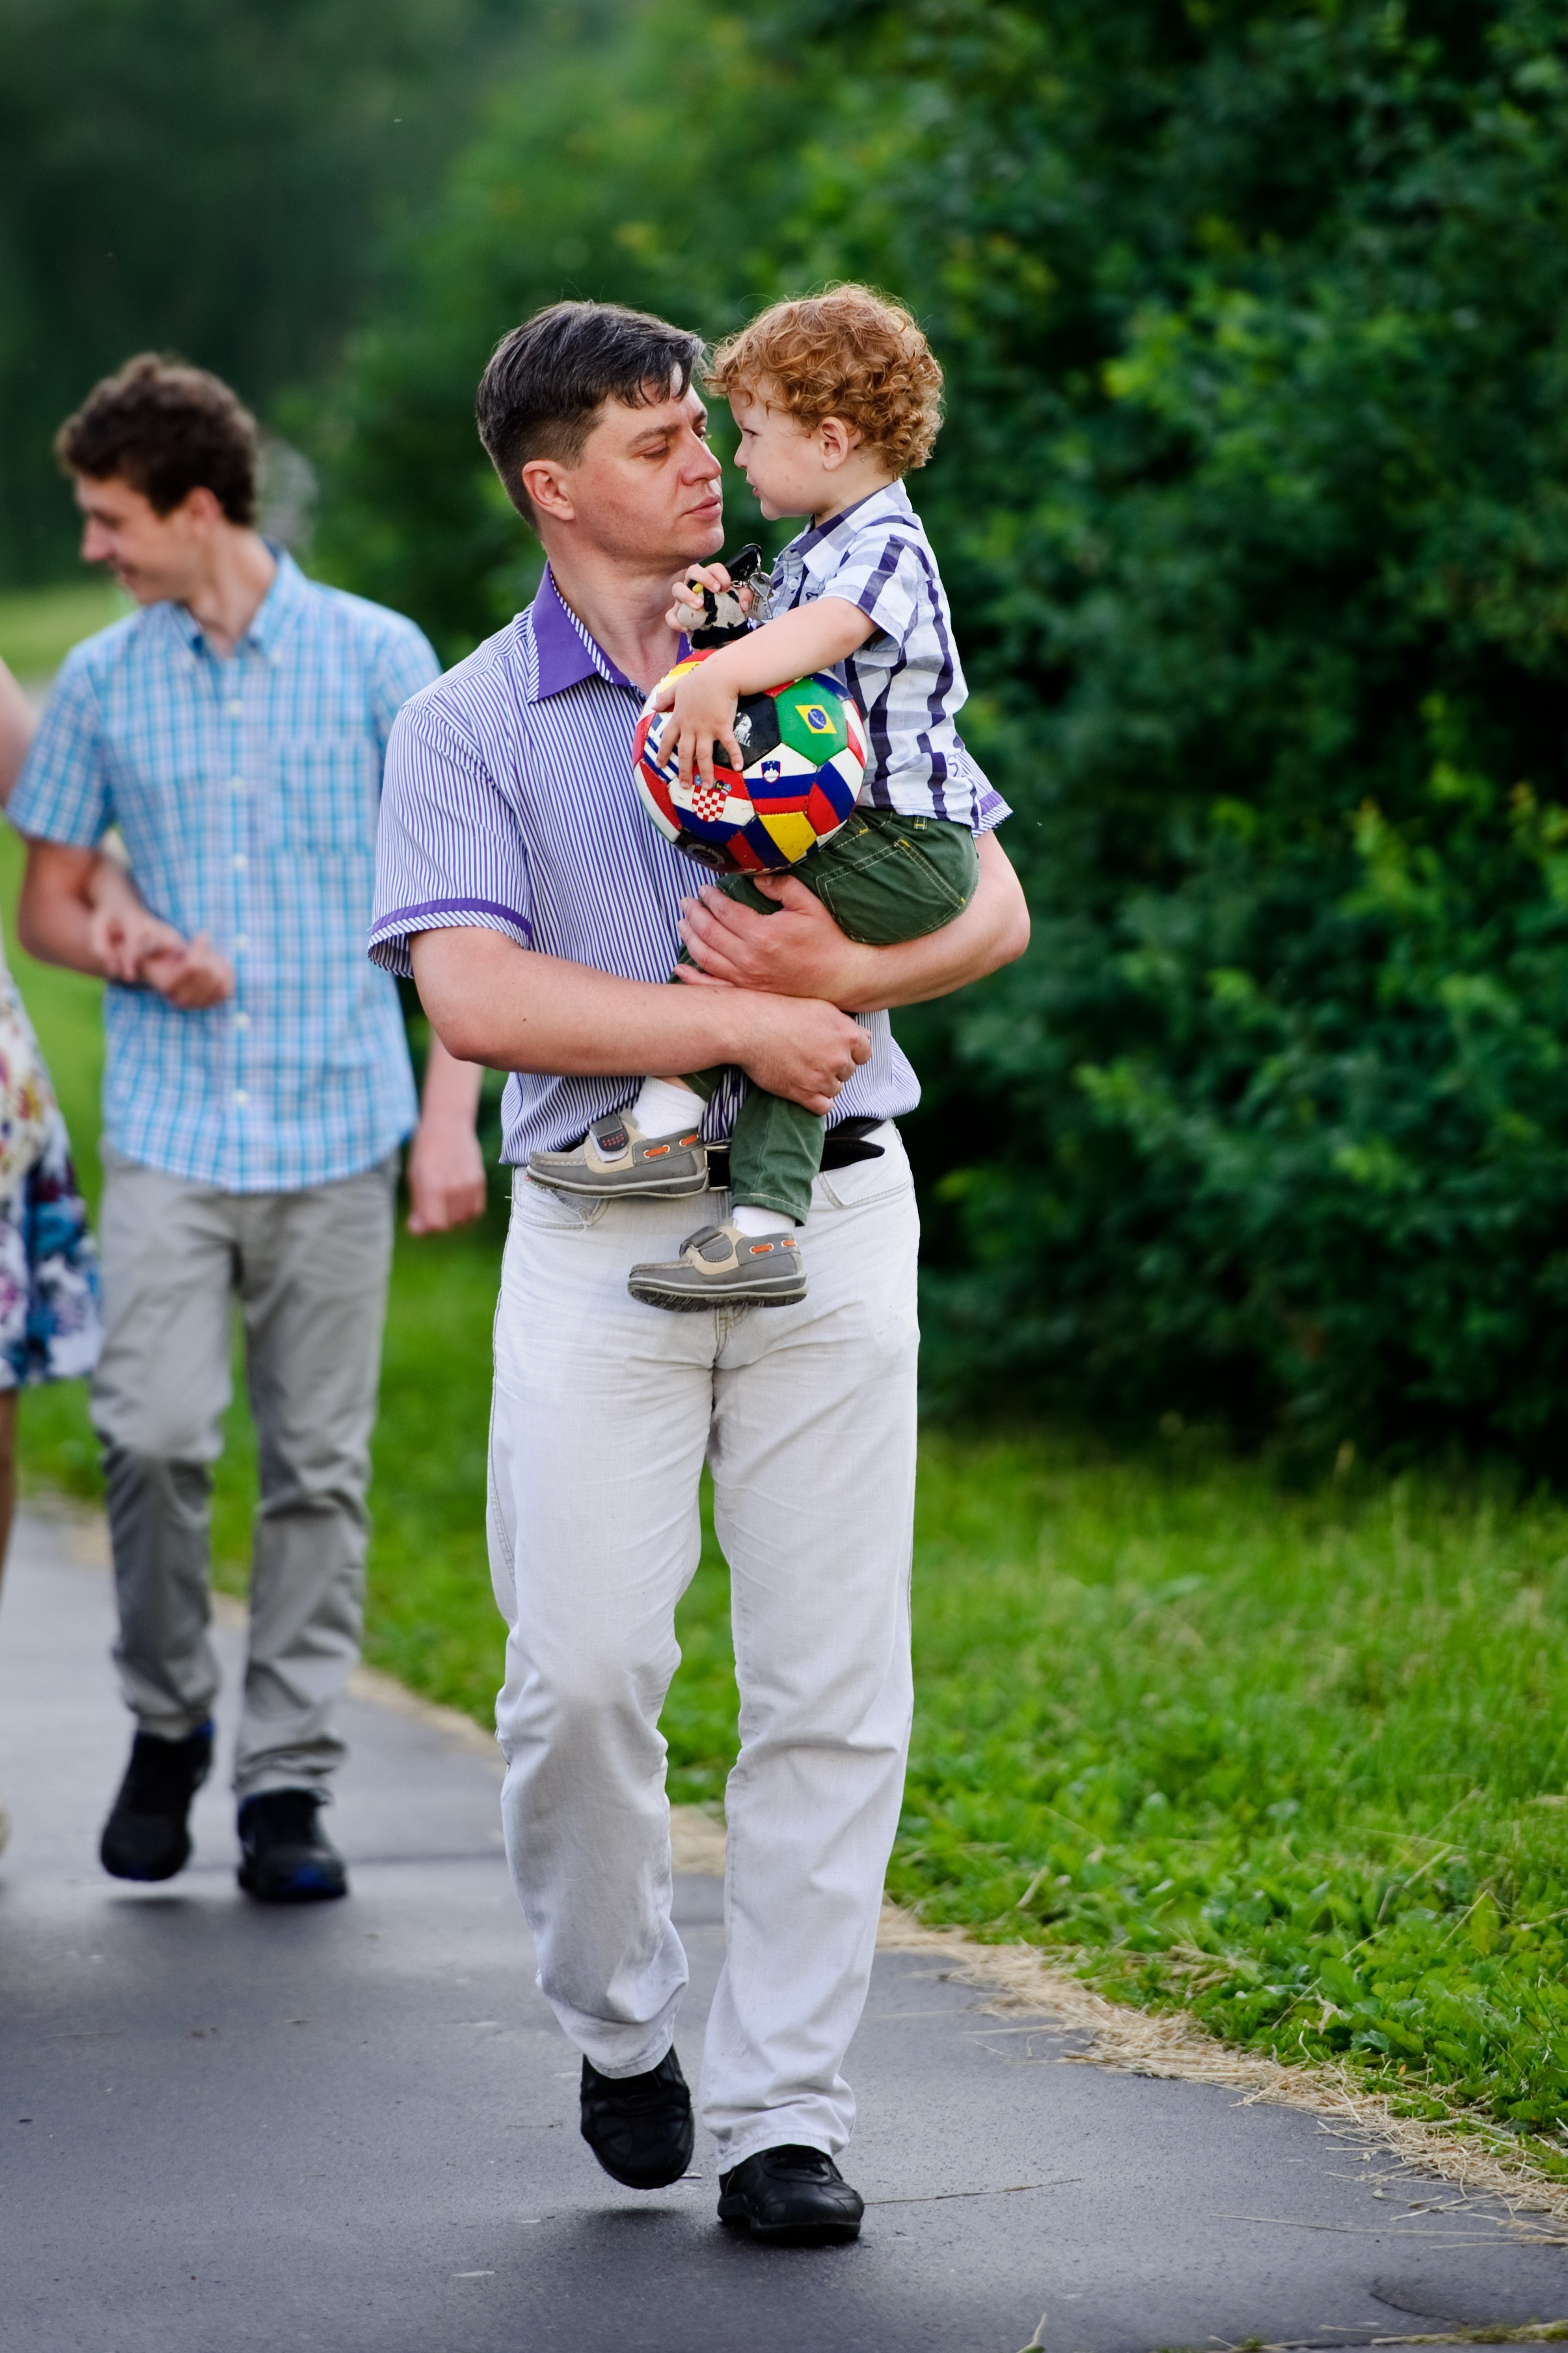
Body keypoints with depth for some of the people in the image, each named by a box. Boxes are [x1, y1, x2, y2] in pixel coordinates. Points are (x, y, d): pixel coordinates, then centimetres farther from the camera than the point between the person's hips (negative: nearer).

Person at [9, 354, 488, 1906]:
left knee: (318, 1467, 2)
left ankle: (287, 1789, 10)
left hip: (338, 1129, -1)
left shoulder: (377, 659, 2)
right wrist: (126, 949, -7)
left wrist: (451, 1114, -3)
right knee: (152, 1431, -13)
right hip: (169, 1125, 1)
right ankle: (166, 1723, 10)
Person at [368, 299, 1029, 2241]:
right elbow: (474, 995, -11)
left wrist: (840, 974, -12)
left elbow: (990, 909, 8)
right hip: (602, 1239, -2)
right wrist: (742, 1026, -15)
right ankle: (618, 2024, 18)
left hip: (832, 1216, 2)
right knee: (583, 1668, -8)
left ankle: (782, 2114, 7)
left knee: (831, 1684, -1)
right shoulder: (466, 728, 3)